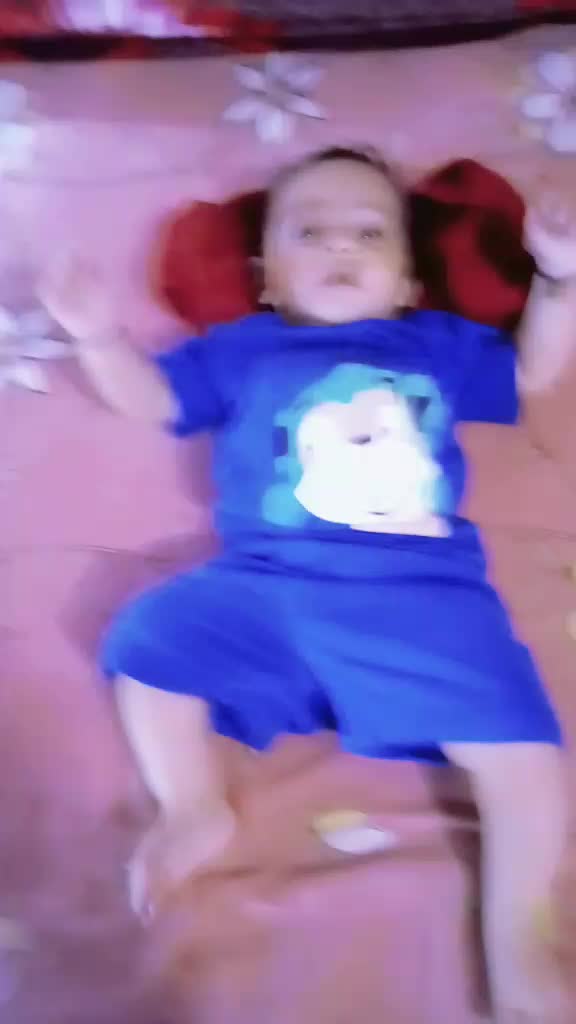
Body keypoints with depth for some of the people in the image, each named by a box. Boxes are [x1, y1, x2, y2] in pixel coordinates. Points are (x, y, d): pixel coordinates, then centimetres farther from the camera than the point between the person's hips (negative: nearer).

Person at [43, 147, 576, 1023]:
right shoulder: (243, 351, 18)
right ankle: (197, 813, 7)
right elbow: (151, 395, 18)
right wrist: (99, 337, 0)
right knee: (148, 641, -10)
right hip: (266, 590, 1)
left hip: (426, 598, -1)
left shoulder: (438, 344, 20)